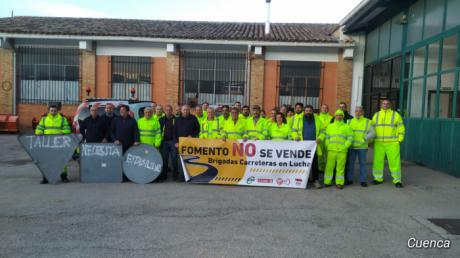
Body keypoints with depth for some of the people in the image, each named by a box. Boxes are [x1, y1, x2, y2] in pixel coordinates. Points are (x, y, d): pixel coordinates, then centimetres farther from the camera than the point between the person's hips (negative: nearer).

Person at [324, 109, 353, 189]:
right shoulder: (330, 126, 16)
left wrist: (345, 147, -6)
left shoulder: (347, 127, 10)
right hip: (331, 150, 2)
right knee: (329, 166, 2)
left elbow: (350, 138, 4)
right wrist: (328, 146, 2)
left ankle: (339, 183, 6)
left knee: (340, 167, -1)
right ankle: (327, 182, 10)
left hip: (342, 151, -1)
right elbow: (326, 138, 14)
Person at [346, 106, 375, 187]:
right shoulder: (350, 121, 11)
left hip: (362, 147, -1)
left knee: (362, 163, 4)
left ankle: (363, 180, 13)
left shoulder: (368, 122, 5)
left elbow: (372, 133, -3)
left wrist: (365, 139, -15)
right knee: (350, 163, 4)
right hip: (351, 146, 2)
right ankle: (349, 179, 14)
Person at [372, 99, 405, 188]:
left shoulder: (395, 115, 3)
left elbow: (401, 129, 3)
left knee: (394, 161, -3)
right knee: (377, 161, 5)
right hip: (378, 143, 3)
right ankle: (378, 178, 17)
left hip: (392, 143, -3)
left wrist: (399, 140, -4)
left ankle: (397, 180, 7)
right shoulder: (376, 115, 11)